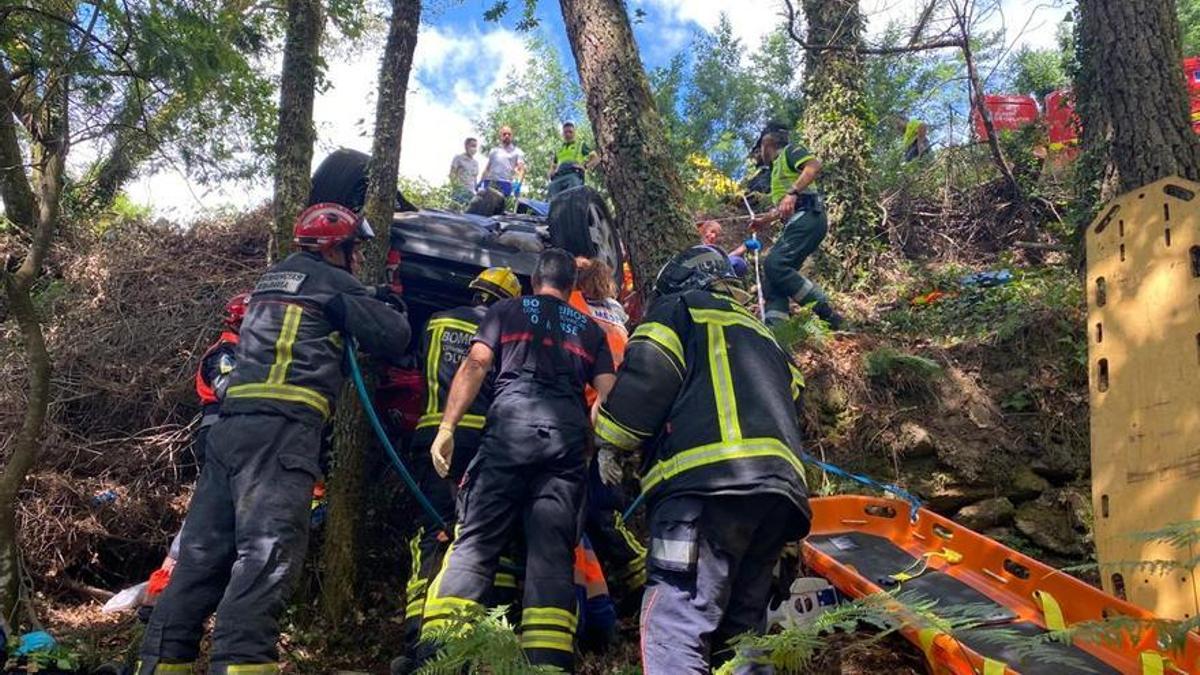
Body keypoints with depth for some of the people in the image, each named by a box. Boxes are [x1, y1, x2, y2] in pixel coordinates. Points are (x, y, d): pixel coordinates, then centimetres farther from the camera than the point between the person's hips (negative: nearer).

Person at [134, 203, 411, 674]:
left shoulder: (273, 278, 26)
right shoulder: (332, 283, 3)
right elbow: (393, 340, 0)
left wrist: (369, 303, 36)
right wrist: (392, 307, 21)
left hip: (231, 422, 8)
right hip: (281, 425, -8)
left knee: (205, 549, 8)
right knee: (268, 550, -16)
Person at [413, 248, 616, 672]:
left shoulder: (506, 310, 20)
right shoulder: (590, 329, 26)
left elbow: (475, 363, 5)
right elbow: (608, 393, 14)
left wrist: (447, 426, 1)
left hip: (511, 423, -2)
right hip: (569, 434, 2)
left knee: (475, 540, -4)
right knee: (553, 551, 1)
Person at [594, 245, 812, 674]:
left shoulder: (679, 309, 15)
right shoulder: (762, 333, 36)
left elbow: (646, 379, 0)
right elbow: (790, 401, 30)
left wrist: (609, 441, 9)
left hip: (705, 481, -8)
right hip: (781, 485, 8)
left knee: (676, 622, -16)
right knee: (741, 626, 12)